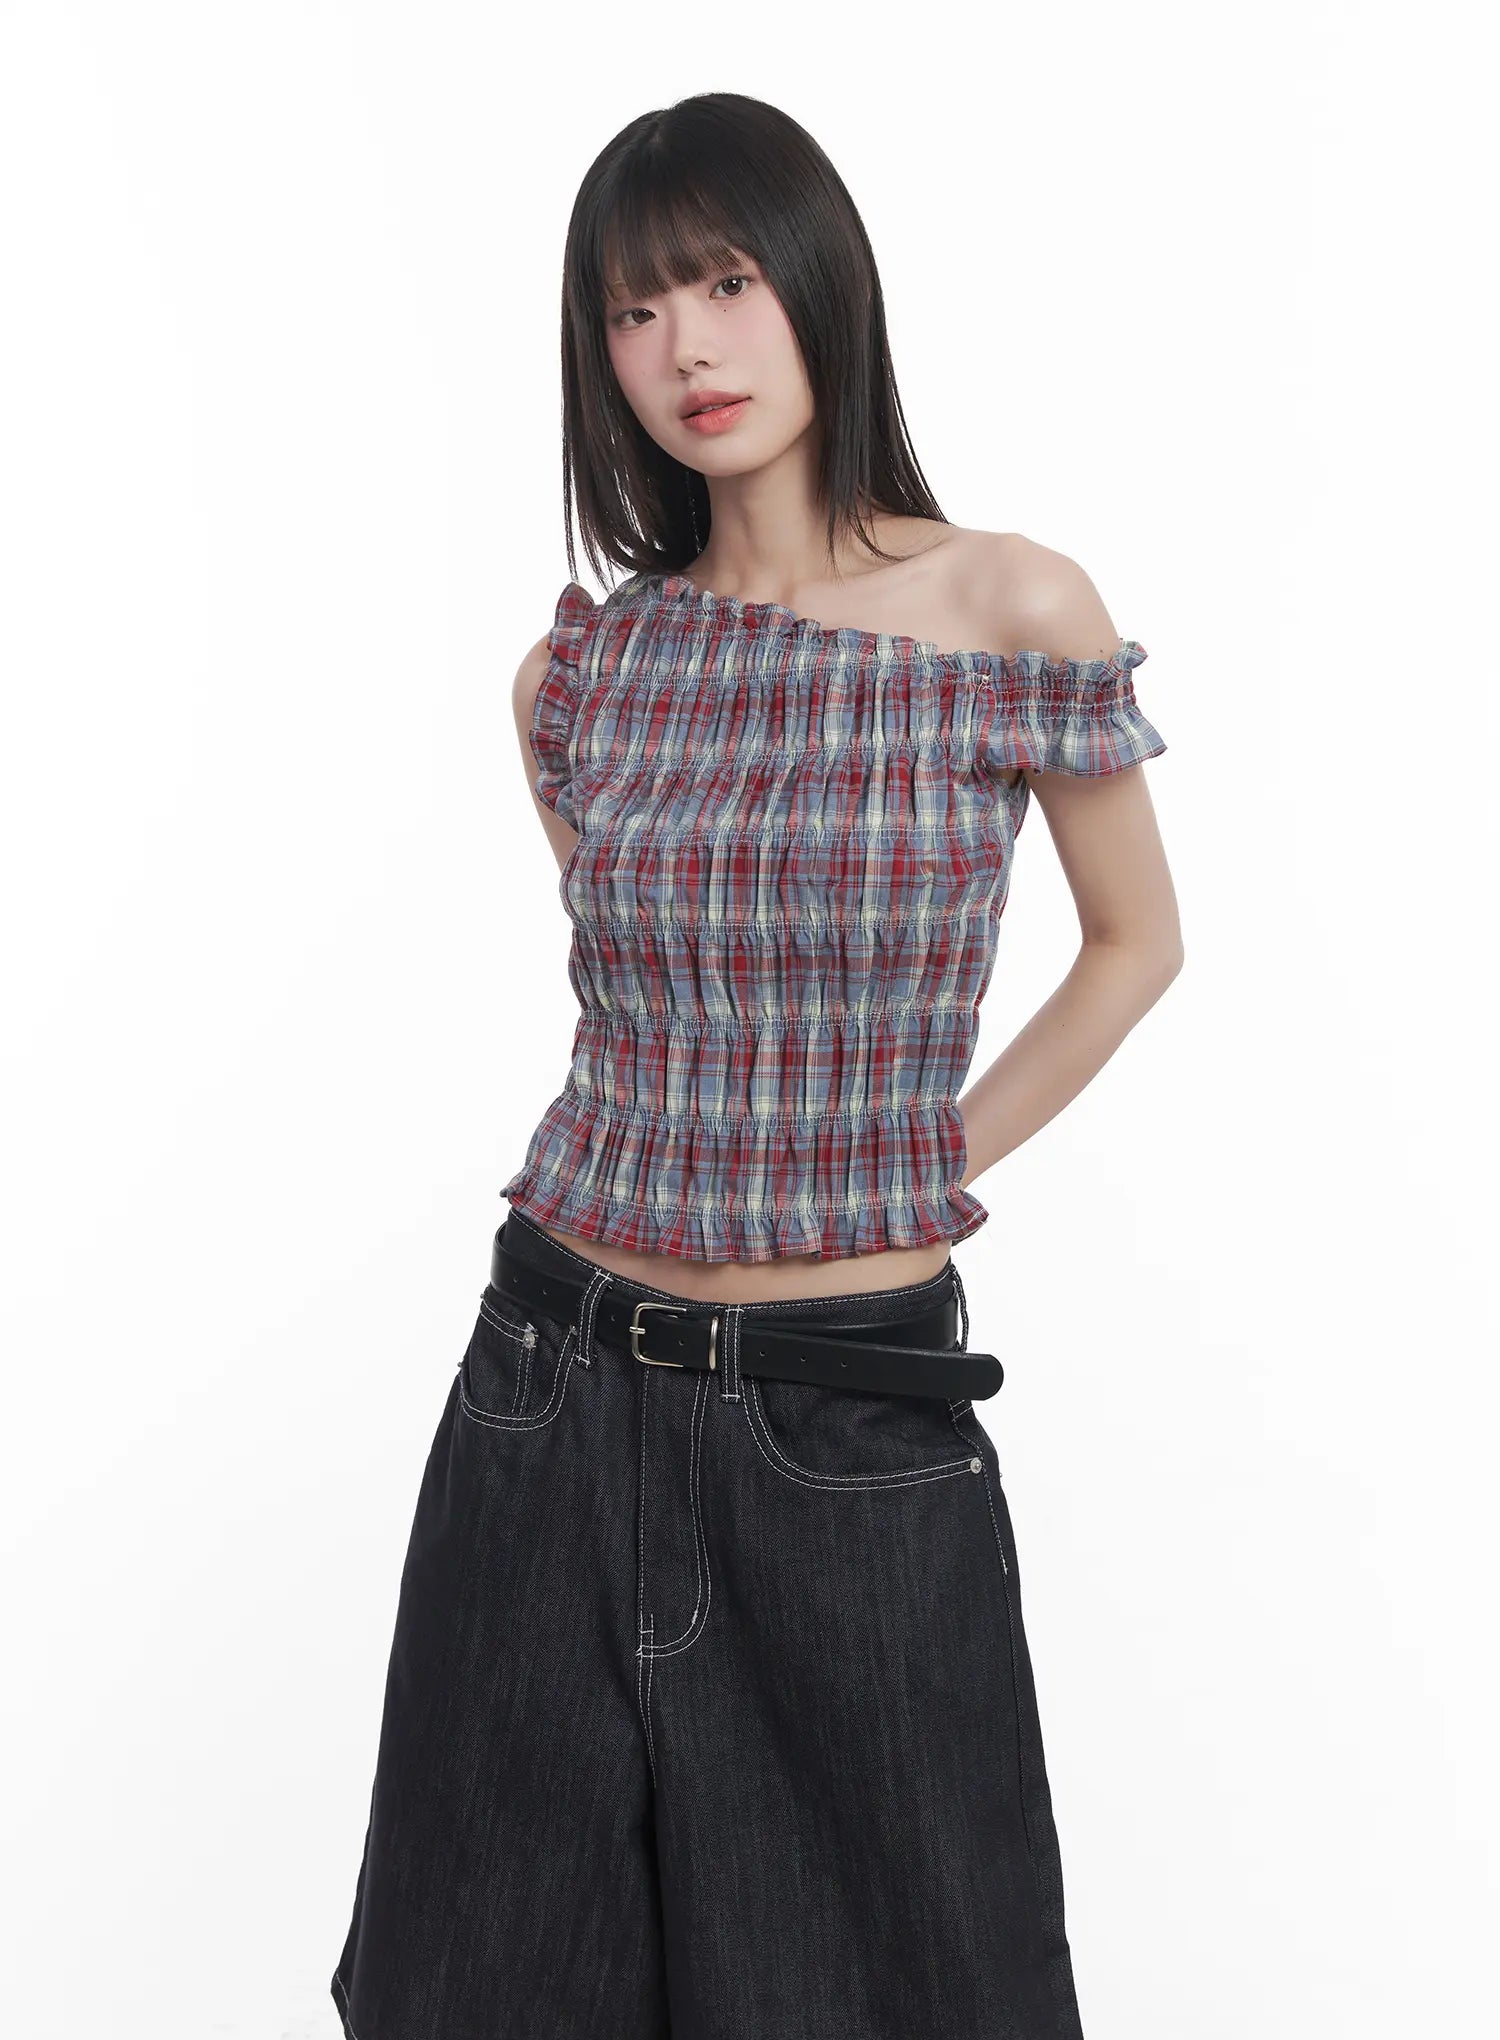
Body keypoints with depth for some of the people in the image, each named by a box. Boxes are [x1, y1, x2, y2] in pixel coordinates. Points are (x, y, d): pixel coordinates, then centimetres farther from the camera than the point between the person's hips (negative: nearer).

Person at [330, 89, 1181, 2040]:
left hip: (858, 1411, -2)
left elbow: (1137, 944, 6)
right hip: (561, 1382, 3)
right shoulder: (585, 666, 2)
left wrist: (930, 1162, 2)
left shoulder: (1018, 616, -8)